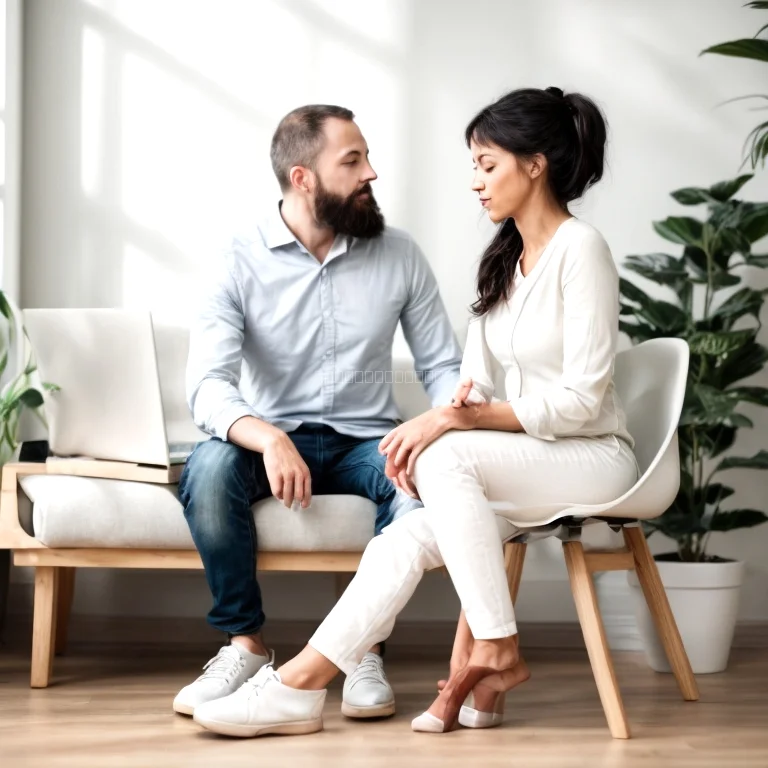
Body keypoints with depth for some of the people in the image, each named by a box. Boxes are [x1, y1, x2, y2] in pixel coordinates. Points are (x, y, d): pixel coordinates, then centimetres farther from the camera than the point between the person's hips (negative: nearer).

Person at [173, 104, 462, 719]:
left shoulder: (400, 255, 1)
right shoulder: (241, 265, -6)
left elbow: (443, 366, 4)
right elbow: (209, 386, -17)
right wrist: (268, 438, -39)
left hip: (364, 441, 1)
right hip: (270, 440, -1)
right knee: (209, 468, -33)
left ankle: (366, 648, -18)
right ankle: (245, 644, -14)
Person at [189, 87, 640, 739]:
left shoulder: (581, 250, -12)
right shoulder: (504, 259, 14)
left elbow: (581, 400, -18)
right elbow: (474, 380, 10)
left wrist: (456, 421, -23)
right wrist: (444, 415, -13)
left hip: (595, 458, -6)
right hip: (528, 459, 7)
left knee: (444, 456, -32)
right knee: (406, 539, -18)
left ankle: (496, 650, -24)